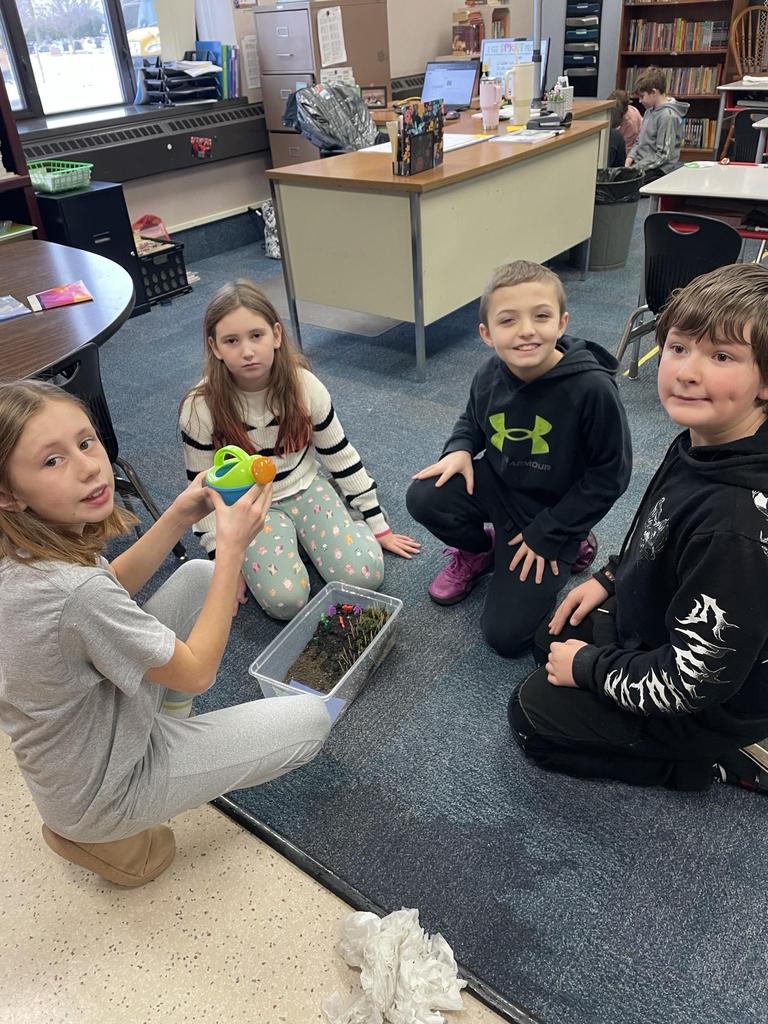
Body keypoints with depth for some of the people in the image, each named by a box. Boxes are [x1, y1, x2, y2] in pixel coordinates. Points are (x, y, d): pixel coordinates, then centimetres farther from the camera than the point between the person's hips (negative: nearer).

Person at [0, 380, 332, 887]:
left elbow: (113, 584, 7)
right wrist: (233, 548, -22)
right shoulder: (72, 593, -39)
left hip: (88, 724, 7)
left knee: (200, 574, 6)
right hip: (104, 790, -7)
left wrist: (182, 514, -5)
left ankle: (170, 722, 18)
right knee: (312, 720, -2)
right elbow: (197, 672, -25)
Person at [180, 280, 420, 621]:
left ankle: (302, 536, 9)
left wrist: (378, 526, 2)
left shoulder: (304, 385, -14)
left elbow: (341, 456, -2)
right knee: (285, 599, -25)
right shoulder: (201, 408, -19)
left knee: (364, 576, -18)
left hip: (305, 488, 2)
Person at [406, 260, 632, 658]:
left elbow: (610, 475, -18)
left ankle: (569, 546, 17)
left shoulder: (592, 388, -28)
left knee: (505, 634, -6)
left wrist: (546, 534, -16)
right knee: (424, 498, -22)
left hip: (554, 509, -4)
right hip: (497, 484, 5)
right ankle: (480, 551, 11)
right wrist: (460, 449, -11)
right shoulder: (489, 376, -12)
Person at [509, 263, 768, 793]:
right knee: (551, 634, 24)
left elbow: (695, 680, -31)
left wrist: (587, 667, -17)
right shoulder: (700, 443, -12)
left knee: (533, 712, 4)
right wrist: (609, 578, 6)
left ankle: (707, 761, 6)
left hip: (708, 705, -8)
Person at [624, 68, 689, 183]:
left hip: (658, 170, -8)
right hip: (641, 164, 9)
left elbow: (663, 155, -16)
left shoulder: (668, 116, -12)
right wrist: (631, 156, 4)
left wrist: (636, 167, -17)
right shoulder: (650, 110, 14)